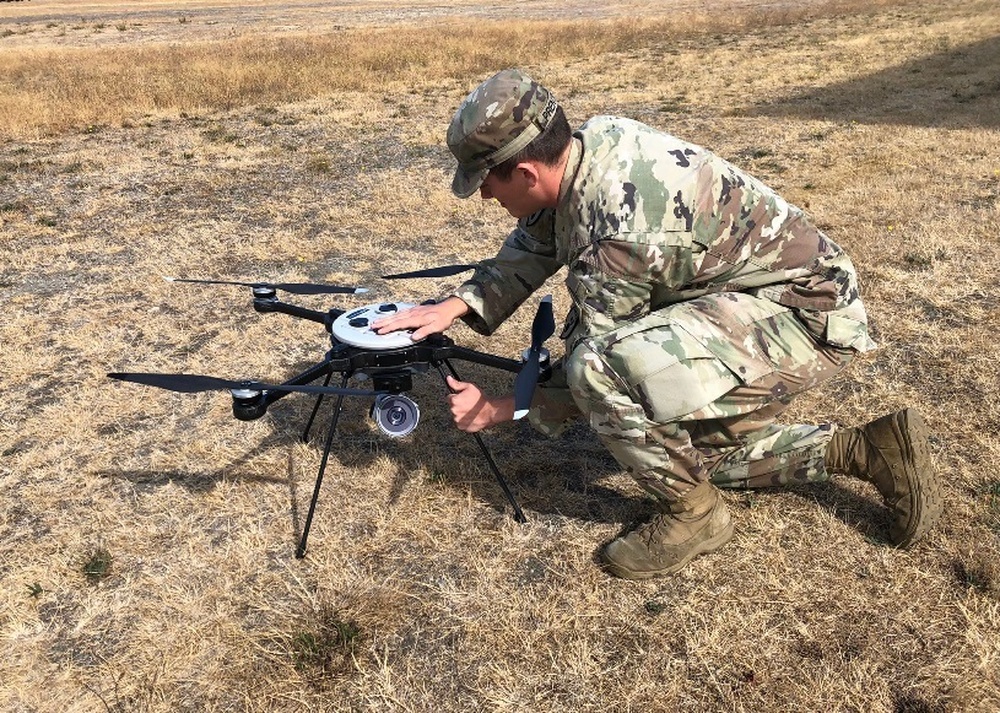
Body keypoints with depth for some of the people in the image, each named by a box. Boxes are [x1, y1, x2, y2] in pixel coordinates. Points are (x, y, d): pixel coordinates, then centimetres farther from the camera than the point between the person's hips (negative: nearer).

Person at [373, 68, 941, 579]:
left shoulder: (616, 233, -30)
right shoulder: (595, 140, -4)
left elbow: (596, 361, -16)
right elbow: (532, 246, 9)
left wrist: (500, 411, -5)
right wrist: (458, 305, -2)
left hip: (807, 315, -10)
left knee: (602, 368, -31)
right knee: (691, 443, 21)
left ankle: (693, 515, -6)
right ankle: (862, 450, 19)